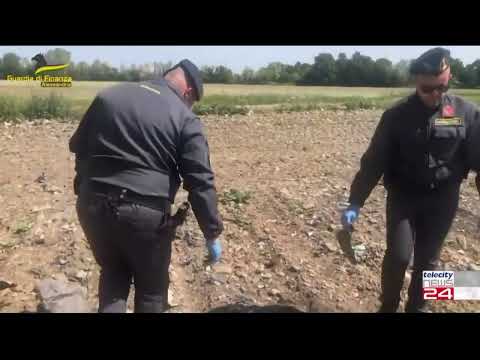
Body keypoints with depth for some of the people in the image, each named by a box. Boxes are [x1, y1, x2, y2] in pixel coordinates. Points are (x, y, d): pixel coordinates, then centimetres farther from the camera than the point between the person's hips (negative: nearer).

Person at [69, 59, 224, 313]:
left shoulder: (109, 95, 9)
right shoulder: (185, 119, -5)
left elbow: (77, 145, 16)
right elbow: (200, 183, -9)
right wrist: (212, 234, 0)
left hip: (93, 205, 4)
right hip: (145, 213, -4)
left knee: (113, 273, 29)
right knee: (152, 287, 19)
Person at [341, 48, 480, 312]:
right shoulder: (396, 116, -9)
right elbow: (373, 161, -9)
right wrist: (355, 204, -14)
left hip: (442, 200, 2)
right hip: (402, 197, -1)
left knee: (427, 260, 10)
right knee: (398, 256, -4)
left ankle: (417, 308, 32)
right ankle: (388, 307, 21)